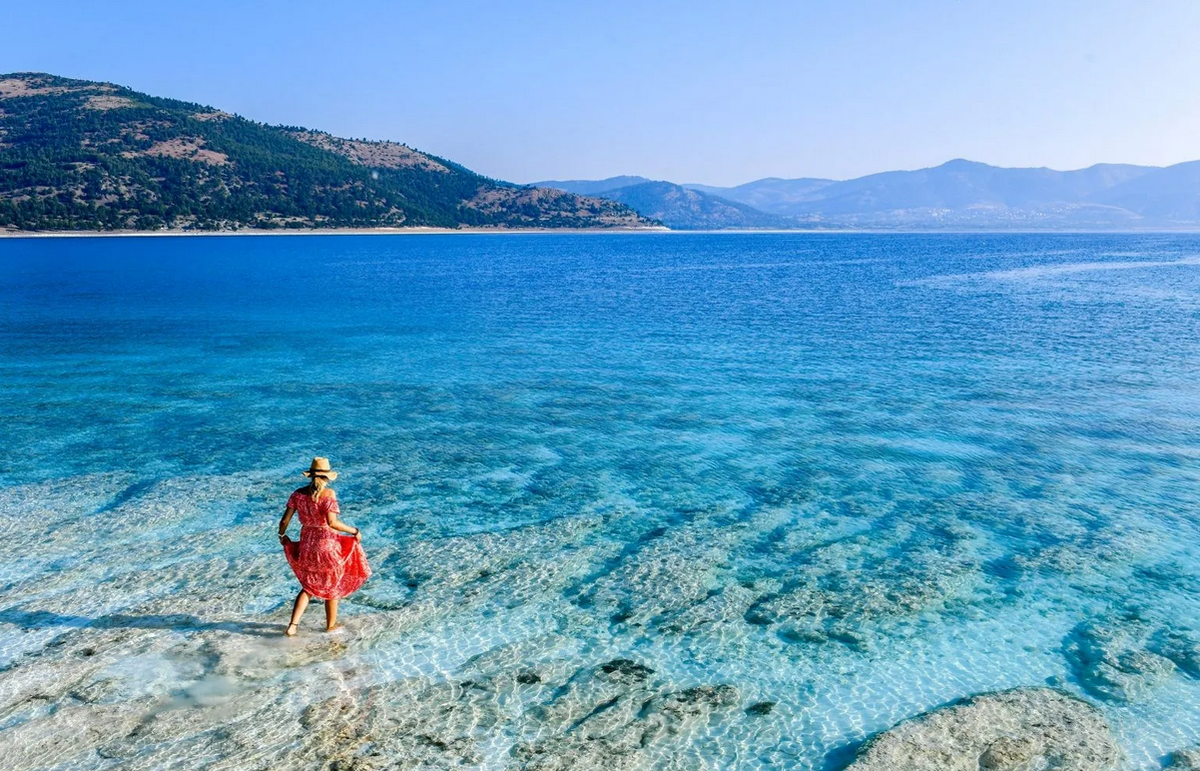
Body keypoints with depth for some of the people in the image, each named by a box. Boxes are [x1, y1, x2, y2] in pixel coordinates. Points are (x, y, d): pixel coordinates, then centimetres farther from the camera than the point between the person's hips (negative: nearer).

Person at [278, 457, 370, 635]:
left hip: (306, 545, 4)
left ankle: (293, 626, 11)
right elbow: (332, 522, -24)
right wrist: (354, 531, -13)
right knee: (332, 586, 17)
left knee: (308, 586, 21)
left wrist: (282, 535, 19)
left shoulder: (298, 493, -2)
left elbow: (285, 520, 0)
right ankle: (331, 625, 30)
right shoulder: (328, 493, -16)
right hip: (327, 545, -4)